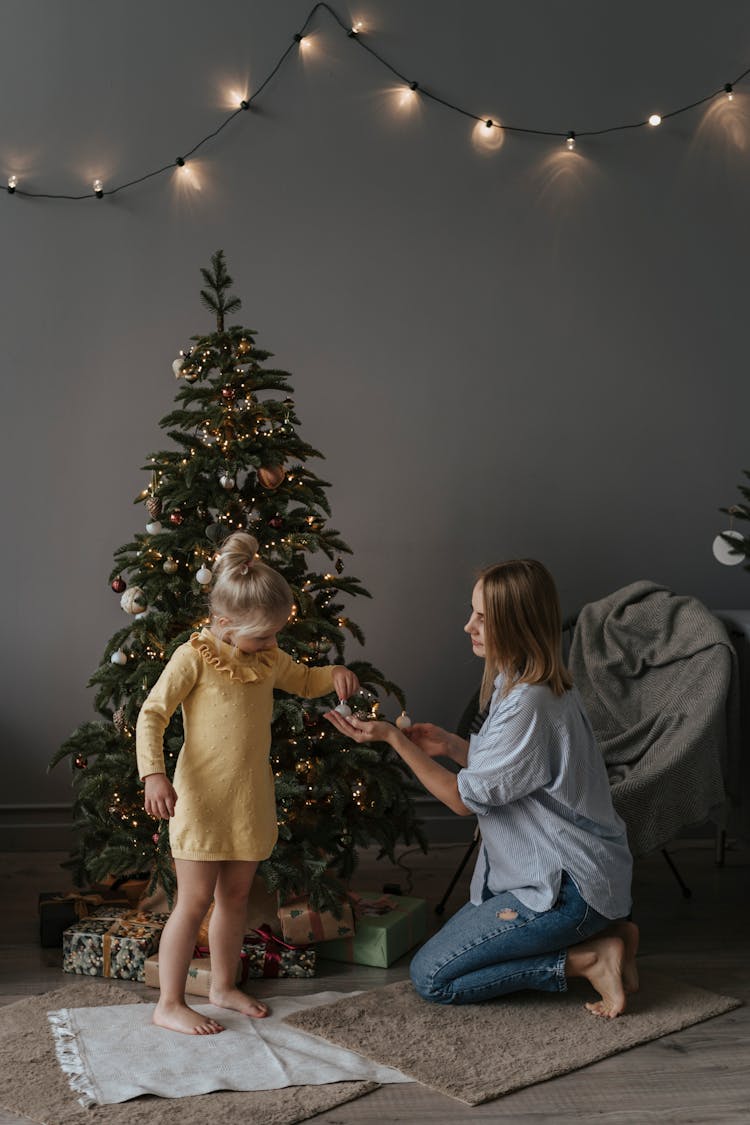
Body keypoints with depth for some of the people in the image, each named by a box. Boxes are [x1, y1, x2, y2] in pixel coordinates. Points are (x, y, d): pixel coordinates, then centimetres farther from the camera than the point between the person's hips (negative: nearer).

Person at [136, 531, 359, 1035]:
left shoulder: (268, 659, 8)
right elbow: (152, 715, -12)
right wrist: (154, 774, -24)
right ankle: (170, 1004, 9)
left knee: (236, 896, 16)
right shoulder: (193, 657, -12)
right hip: (202, 800, -7)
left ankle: (224, 985, 32)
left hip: (251, 800, 7)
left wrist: (335, 673, 4)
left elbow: (304, 681, 26)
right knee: (195, 900, -3)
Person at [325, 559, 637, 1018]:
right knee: (456, 942, 21)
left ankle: (586, 959, -3)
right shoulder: (543, 685, 5)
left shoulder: (529, 703, -26)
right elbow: (504, 772, 14)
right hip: (564, 871, 10)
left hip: (566, 887, -10)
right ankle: (601, 932, 12)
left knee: (431, 977, -5)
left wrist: (393, 738, -16)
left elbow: (466, 799, -18)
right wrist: (451, 745, 0)